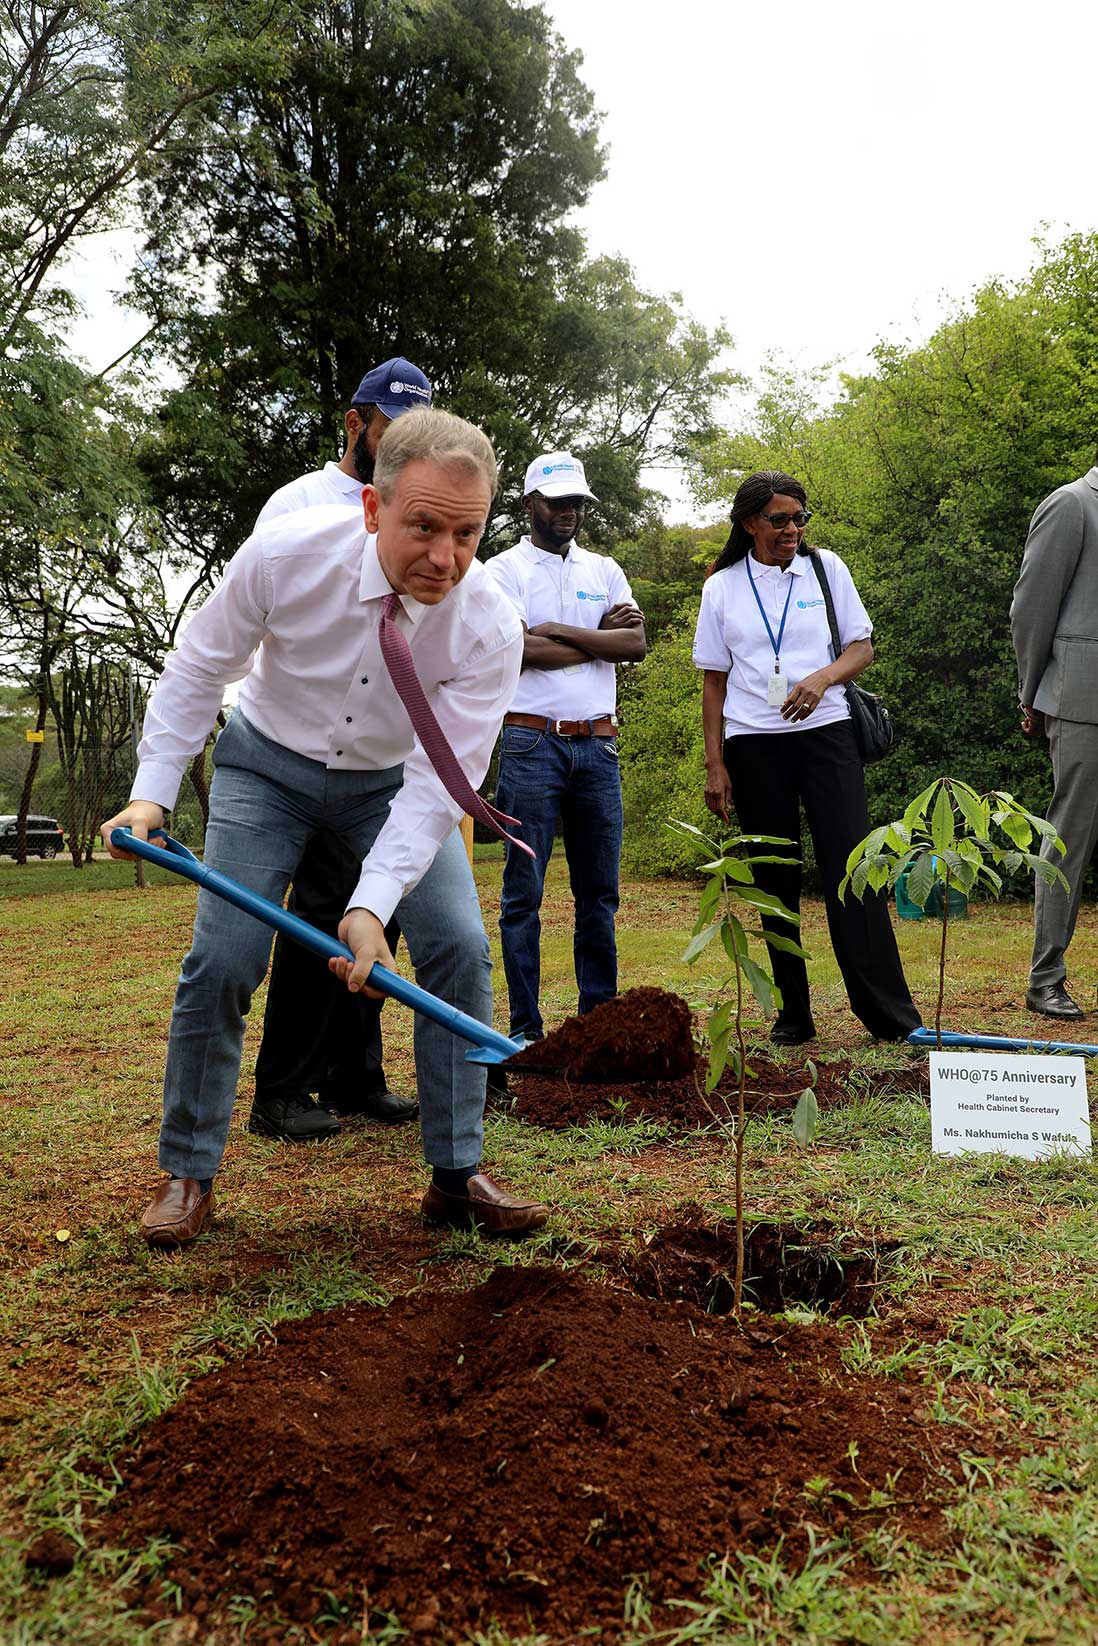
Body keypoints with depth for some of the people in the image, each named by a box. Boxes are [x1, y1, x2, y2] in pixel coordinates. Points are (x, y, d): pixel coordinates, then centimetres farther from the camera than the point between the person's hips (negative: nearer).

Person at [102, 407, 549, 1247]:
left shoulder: (489, 626, -28)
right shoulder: (285, 554, -29)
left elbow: (439, 785, -27)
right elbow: (197, 671, -12)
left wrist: (372, 904, -38)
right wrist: (153, 792, -20)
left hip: (394, 780, 1)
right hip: (268, 764, -1)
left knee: (459, 947, -13)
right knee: (222, 960, -10)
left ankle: (456, 1174, 3)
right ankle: (188, 1174, 11)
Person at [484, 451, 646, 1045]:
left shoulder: (604, 570, 16)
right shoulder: (504, 570, 4)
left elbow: (636, 644, 1)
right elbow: (520, 651, -12)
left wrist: (558, 630, -7)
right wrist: (600, 637, -4)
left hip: (598, 745, 4)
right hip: (532, 744, -4)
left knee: (599, 890, 7)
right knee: (523, 892, -2)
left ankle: (599, 1015, 16)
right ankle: (525, 1028, 4)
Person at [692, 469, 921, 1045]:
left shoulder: (825, 567, 8)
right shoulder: (722, 587, 8)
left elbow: (862, 647, 9)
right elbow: (714, 680, 10)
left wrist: (823, 677, -13)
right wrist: (714, 765, 4)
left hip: (825, 731, -1)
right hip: (752, 743, 1)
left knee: (850, 869, -9)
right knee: (774, 880, 4)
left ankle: (891, 1014, -6)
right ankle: (793, 1015, 13)